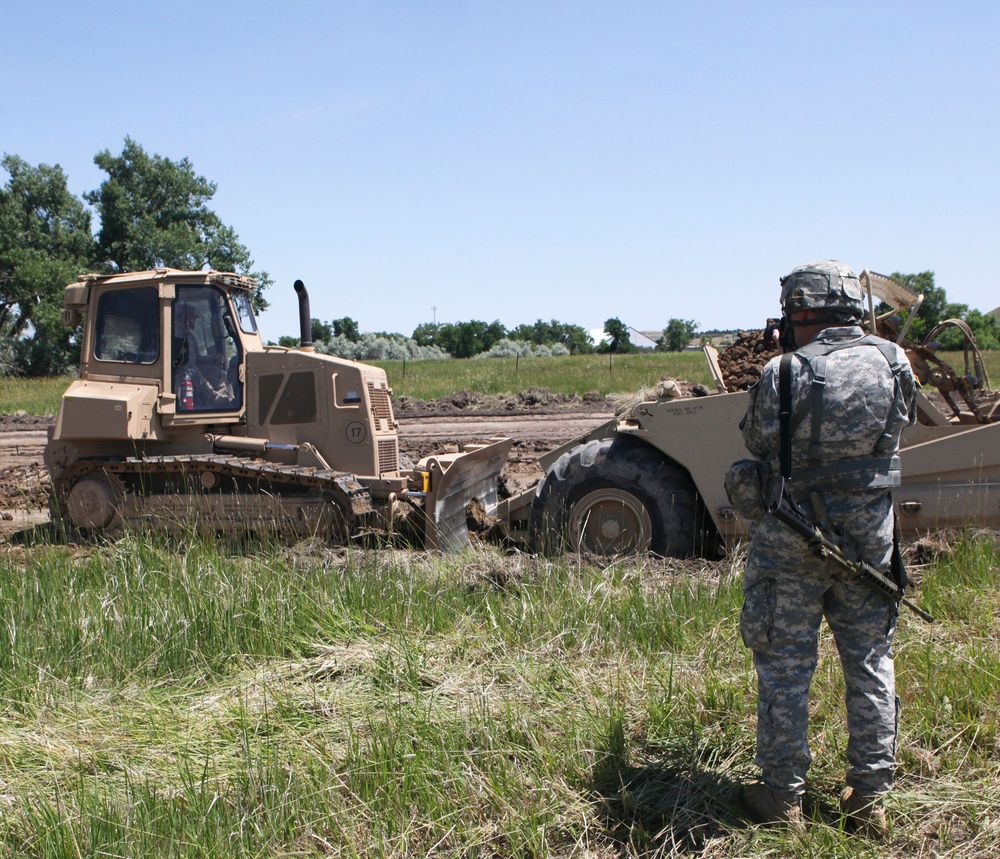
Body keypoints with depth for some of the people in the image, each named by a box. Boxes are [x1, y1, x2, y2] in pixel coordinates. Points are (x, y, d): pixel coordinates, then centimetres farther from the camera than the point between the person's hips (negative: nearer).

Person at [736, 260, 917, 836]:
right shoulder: (893, 363, -4)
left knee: (785, 665, 8)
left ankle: (782, 797, 18)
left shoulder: (784, 374, -16)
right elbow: (902, 424, 10)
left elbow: (758, 443, -3)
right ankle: (870, 799, 23)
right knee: (871, 662, 15)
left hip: (792, 539, -3)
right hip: (870, 533, 4)